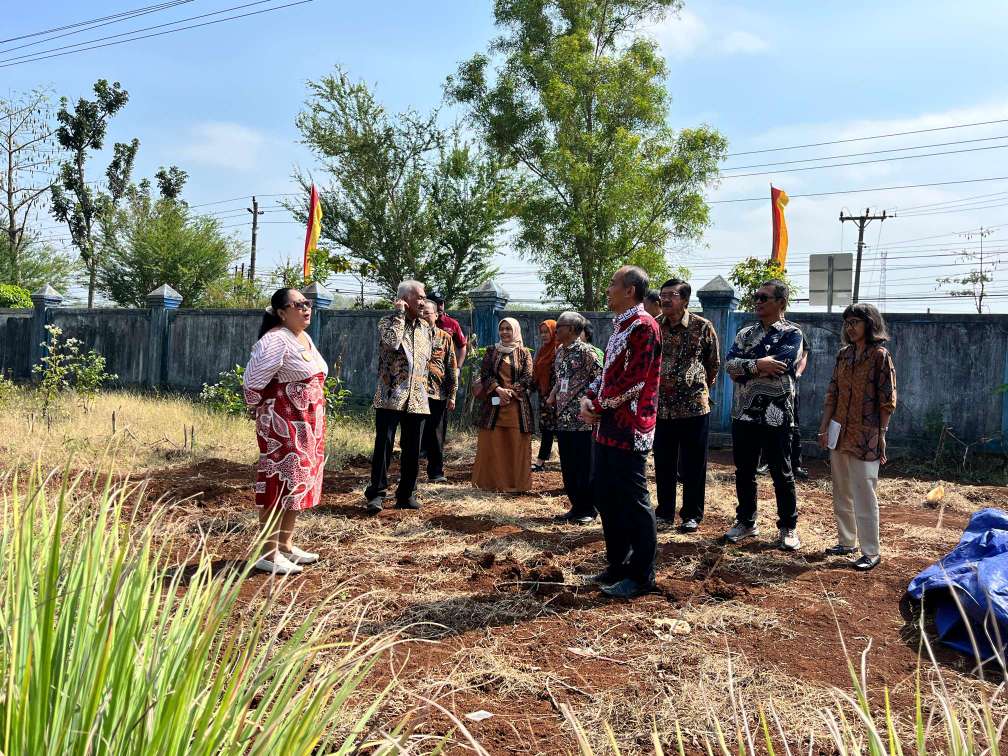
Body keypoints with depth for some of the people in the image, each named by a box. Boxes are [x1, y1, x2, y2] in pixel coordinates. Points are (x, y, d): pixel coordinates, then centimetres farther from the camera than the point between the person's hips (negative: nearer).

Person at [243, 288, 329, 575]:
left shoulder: (305, 338, 13)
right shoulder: (275, 340, -16)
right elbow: (251, 382, -18)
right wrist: (261, 414, -5)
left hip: (307, 425, 9)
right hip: (282, 426, -9)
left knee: (299, 483, 14)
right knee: (279, 484, -4)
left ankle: (285, 545, 26)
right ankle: (268, 554, 4)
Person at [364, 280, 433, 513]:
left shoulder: (425, 326, 14)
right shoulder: (388, 321, -3)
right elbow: (392, 342, -24)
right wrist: (400, 314, -15)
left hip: (417, 397, 5)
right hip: (390, 395, -5)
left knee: (413, 449, 7)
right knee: (384, 445, -6)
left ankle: (406, 494, 17)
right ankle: (376, 493, 2)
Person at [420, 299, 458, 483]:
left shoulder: (445, 337, 8)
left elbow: (452, 368, 6)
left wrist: (452, 395, 1)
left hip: (439, 393, 1)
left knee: (436, 435, 8)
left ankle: (436, 472, 17)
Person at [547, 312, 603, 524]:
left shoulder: (585, 351, -11)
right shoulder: (560, 351, 12)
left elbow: (601, 379, -12)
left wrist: (585, 397, -13)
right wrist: (552, 397, 9)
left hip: (582, 419, -8)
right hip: (563, 417, 8)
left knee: (584, 466, 0)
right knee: (567, 466, 12)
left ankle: (588, 510, 10)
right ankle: (575, 506, 22)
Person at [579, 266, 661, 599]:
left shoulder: (643, 326, -14)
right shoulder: (620, 325, 18)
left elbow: (633, 380, -20)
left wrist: (598, 405, -11)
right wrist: (589, 397, 2)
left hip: (628, 429, -10)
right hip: (606, 427, 10)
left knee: (633, 502, -2)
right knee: (606, 496, 15)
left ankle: (641, 575, 8)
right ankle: (618, 564, 27)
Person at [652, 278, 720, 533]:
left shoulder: (703, 327, -5)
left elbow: (714, 363, 7)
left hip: (694, 405, -3)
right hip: (661, 406, 3)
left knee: (693, 465, 6)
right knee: (663, 464, 11)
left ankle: (692, 515, 19)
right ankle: (665, 512, 24)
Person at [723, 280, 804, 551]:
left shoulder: (792, 333, -3)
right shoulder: (745, 333, 11)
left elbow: (779, 365, -20)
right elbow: (729, 364, -4)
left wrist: (744, 368, -11)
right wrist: (758, 365, -18)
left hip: (776, 414, -5)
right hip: (744, 412, 5)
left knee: (782, 474, 5)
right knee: (744, 472, 12)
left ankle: (788, 528, 17)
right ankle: (746, 522, 26)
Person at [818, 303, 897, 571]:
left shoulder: (880, 355, -8)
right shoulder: (844, 354, 9)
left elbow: (887, 400, -8)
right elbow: (832, 393, 10)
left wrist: (881, 434, -11)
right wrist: (824, 426, 5)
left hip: (865, 436, -6)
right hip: (840, 433, 6)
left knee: (864, 495, -4)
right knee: (841, 494, 13)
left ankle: (871, 552, 5)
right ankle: (847, 541, 26)